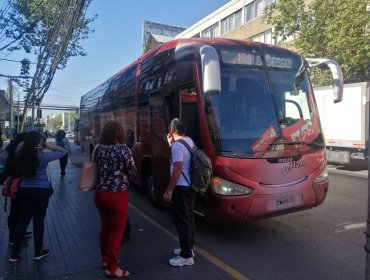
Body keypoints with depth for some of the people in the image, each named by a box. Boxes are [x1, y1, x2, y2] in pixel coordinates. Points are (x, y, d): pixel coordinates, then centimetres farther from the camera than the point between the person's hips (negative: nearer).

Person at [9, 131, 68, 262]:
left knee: (22, 221, 14)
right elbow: (63, 151, -9)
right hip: (41, 190, -4)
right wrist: (48, 146, -8)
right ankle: (38, 252, 22)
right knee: (38, 220, 8)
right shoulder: (43, 156, -15)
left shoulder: (20, 155, -3)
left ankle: (15, 254, 22)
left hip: (24, 190, 4)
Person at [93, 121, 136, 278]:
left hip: (100, 193, 6)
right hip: (117, 195, -6)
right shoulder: (122, 148, -15)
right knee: (117, 231, 7)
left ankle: (105, 259, 38)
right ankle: (112, 268, 18)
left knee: (105, 227, 21)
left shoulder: (98, 148, 1)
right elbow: (132, 171, -8)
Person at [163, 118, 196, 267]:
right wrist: (171, 144, 11)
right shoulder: (189, 141, 9)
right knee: (189, 218, 18)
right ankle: (188, 248, 33)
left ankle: (186, 256, 9)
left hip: (181, 188, -10)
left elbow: (178, 169, -25)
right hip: (190, 186, 10)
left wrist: (169, 191, -21)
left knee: (182, 221, -1)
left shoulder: (177, 145, -19)